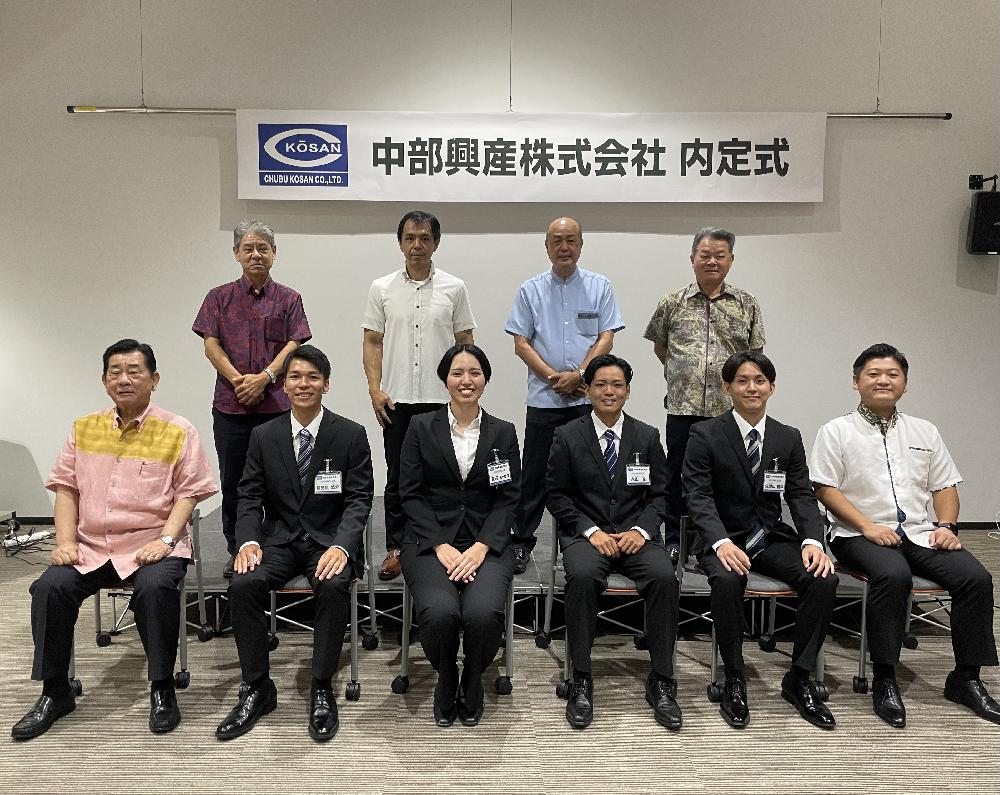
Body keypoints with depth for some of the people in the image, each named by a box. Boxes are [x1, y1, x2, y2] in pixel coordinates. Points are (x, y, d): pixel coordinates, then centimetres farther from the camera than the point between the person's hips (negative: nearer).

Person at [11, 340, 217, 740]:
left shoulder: (178, 432, 1)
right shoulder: (83, 429, 14)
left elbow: (188, 493, -3)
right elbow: (66, 488, 11)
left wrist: (165, 539, -16)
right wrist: (65, 541, -2)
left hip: (151, 545, -4)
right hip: (90, 547, 4)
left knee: (155, 588, -33)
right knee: (49, 587, -21)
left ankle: (162, 689, -13)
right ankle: (55, 692, 0)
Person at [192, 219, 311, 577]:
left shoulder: (288, 299, 7)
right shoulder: (219, 297, 10)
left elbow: (294, 345, -2)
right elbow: (211, 344, 2)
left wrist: (264, 378, -15)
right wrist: (238, 380, -12)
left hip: (276, 403, -1)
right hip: (230, 404, 1)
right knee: (232, 482, 7)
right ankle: (236, 552, 20)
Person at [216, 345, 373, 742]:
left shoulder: (351, 435, -2)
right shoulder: (264, 436, 6)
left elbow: (359, 499, -6)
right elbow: (250, 496, 6)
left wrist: (341, 546, -23)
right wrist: (248, 540, -13)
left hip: (330, 540, -2)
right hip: (279, 539, 3)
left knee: (334, 586, -33)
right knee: (242, 585, -25)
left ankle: (322, 690, -14)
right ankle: (256, 689, -6)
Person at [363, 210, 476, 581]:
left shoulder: (454, 288, 3)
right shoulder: (382, 289, 5)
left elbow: (465, 344, 5)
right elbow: (372, 342, 5)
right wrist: (375, 389, -5)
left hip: (441, 399, 0)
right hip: (397, 399, 1)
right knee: (398, 478, 8)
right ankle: (395, 550, 18)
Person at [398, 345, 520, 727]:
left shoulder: (504, 433, 9)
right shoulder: (421, 427, 5)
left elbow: (508, 498, 3)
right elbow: (411, 493, 1)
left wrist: (481, 547, -12)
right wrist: (441, 546, -12)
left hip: (486, 541, 1)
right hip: (430, 540, 0)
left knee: (483, 613, -29)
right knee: (440, 612, -29)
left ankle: (472, 682, 6)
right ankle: (445, 680, 6)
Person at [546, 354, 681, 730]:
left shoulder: (648, 436, 10)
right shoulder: (567, 436, 4)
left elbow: (659, 495, 9)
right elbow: (557, 496, 2)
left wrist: (641, 530, -10)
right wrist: (591, 531, -12)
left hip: (635, 534, 2)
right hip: (585, 532, -1)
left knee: (664, 576, -29)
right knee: (582, 575, -34)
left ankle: (661, 682, -14)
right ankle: (581, 681, -20)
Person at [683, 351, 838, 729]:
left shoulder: (789, 438, 9)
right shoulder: (705, 435, -4)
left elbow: (802, 496, 4)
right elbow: (698, 496, -12)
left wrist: (813, 541, -16)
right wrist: (721, 542, -29)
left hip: (773, 538, 4)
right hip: (725, 539, -4)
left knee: (824, 579, -22)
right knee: (727, 581, -35)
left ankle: (799, 679, -4)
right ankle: (734, 680, -14)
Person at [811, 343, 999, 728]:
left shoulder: (925, 432, 18)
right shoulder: (836, 431, 3)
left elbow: (944, 486, 18)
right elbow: (825, 488, -4)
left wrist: (946, 526, -1)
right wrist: (868, 525, -15)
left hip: (920, 534, 5)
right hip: (861, 534, -4)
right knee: (894, 575, -35)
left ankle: (966, 678, -3)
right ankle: (884, 681, -22)